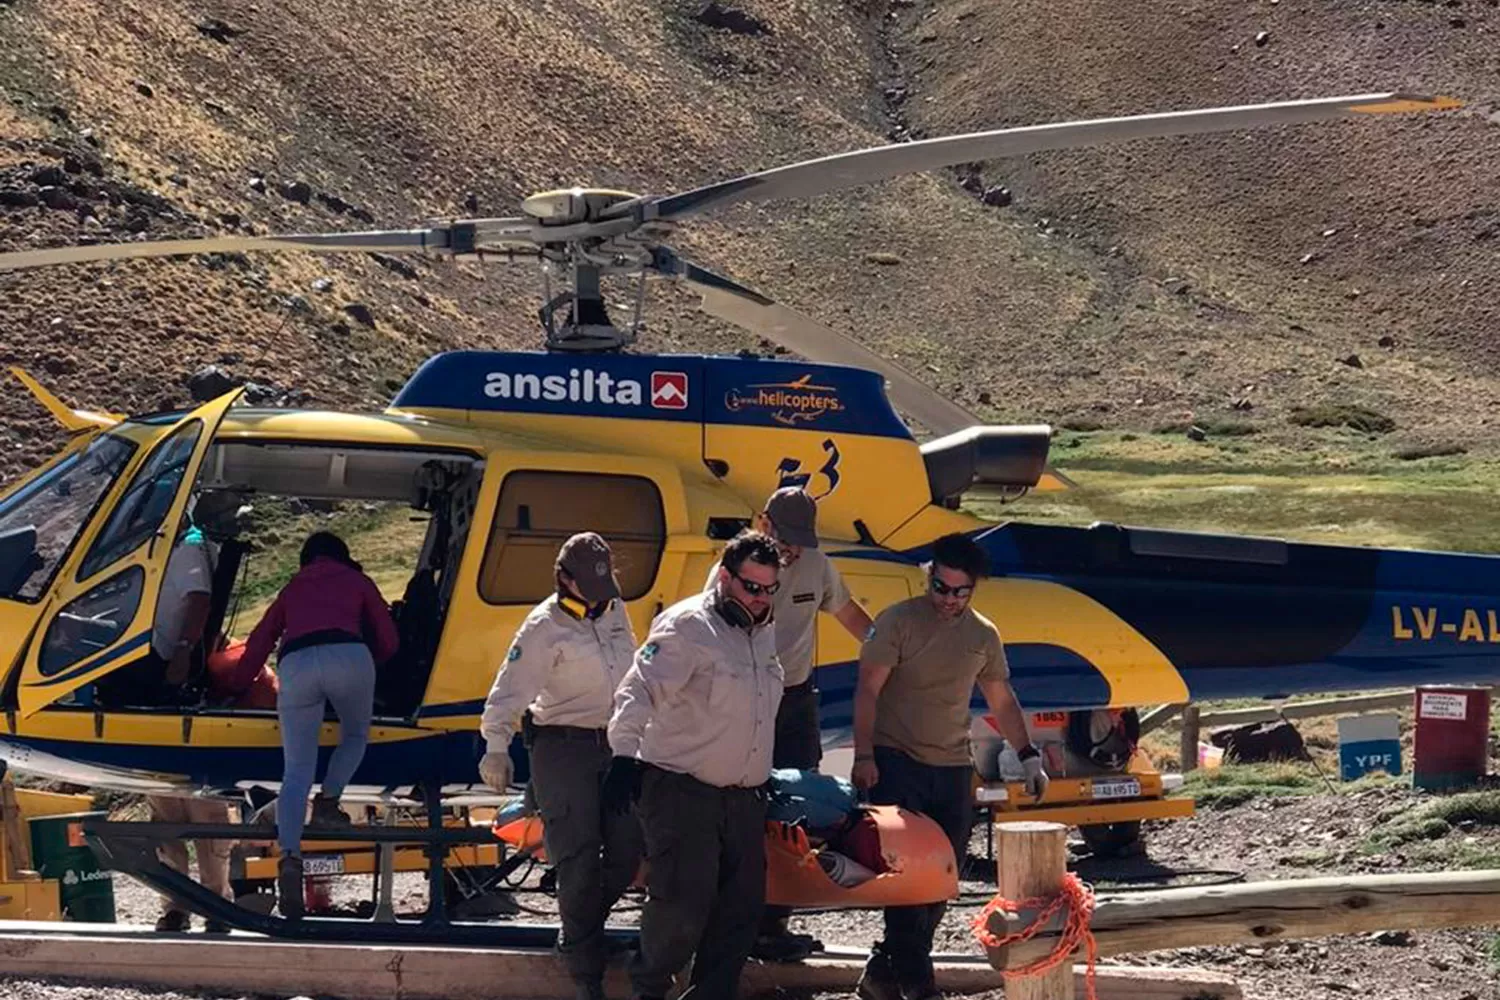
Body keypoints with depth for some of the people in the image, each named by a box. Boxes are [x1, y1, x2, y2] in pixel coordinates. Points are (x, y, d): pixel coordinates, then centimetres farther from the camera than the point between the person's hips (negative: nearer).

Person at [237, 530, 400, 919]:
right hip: (347, 656, -1)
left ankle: (290, 856, -21)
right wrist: (366, 665, 45)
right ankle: (328, 800, 1)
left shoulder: (292, 589, 34)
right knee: (355, 736, 26)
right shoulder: (356, 581, 29)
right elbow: (388, 641, 27)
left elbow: (258, 642, 30)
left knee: (296, 771, -1)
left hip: (295, 664, 1)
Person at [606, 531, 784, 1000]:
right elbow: (639, 690, -22)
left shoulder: (765, 634, 14)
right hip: (683, 791, -8)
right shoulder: (688, 626, -12)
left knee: (741, 909, 5)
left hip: (745, 797, 8)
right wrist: (626, 753, -35)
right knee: (683, 905, -13)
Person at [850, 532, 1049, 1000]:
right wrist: (864, 756, -17)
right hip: (896, 763, -5)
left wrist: (1028, 756, 13)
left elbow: (1001, 701, 20)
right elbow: (867, 690, -8)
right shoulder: (899, 621, -5)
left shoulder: (983, 636, 10)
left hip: (953, 769, 5)